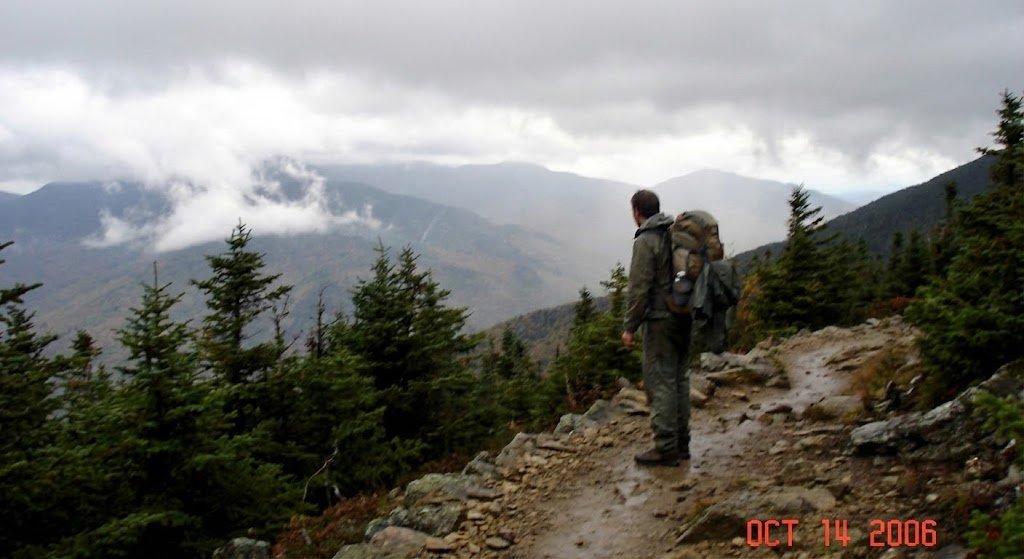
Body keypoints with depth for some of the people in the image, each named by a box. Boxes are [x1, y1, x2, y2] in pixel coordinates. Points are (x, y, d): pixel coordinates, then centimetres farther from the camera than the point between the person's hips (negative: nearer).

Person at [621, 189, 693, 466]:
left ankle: (666, 448, -1)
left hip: (660, 319, -8)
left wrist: (629, 326, -10)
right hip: (684, 318, 8)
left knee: (660, 382, -4)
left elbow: (639, 288, -16)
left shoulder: (645, 241, -13)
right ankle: (681, 443, 21)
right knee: (679, 378, 14)